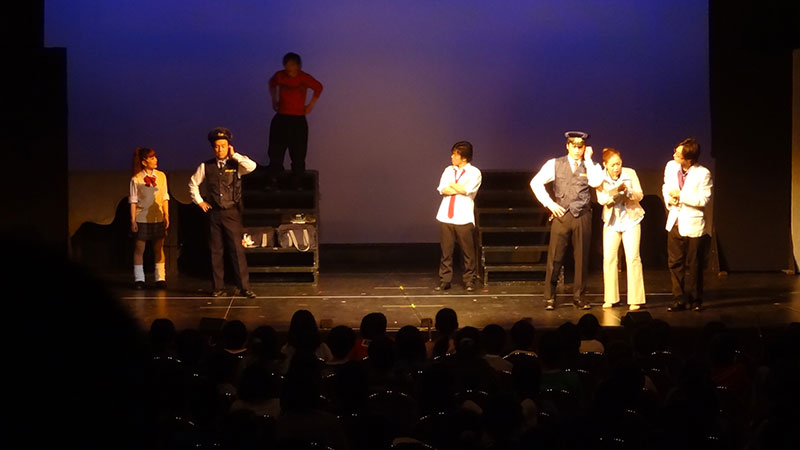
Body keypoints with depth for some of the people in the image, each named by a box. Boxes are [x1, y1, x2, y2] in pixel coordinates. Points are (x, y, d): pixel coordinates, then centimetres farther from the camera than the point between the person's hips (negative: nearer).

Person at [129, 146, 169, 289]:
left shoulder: (161, 176, 3)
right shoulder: (136, 179, -5)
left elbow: (165, 197, 8)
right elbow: (133, 201, -2)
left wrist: (166, 216, 4)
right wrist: (133, 220, -5)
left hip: (157, 218, 2)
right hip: (141, 219, -2)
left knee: (159, 249, 4)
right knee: (139, 249, 3)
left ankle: (160, 278, 8)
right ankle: (139, 279, 11)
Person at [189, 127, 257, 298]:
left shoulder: (236, 165, 1)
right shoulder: (206, 167, 6)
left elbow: (252, 166, -19)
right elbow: (193, 184, 18)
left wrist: (234, 155, -10)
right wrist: (199, 201, 9)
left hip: (232, 213, -2)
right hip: (214, 213, 2)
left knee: (237, 249, -7)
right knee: (216, 251, 4)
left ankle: (244, 287, -5)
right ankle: (218, 288, 11)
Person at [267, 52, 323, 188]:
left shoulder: (304, 78, -9)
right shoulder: (279, 76, -1)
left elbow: (318, 88, 10)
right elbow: (272, 84, 24)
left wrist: (311, 105, 7)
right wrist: (274, 100, 17)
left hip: (298, 120, -2)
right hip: (280, 119, 2)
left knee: (298, 154, 1)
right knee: (275, 151, 1)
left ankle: (296, 183, 9)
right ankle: (272, 181, 7)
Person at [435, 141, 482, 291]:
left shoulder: (474, 172, 2)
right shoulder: (448, 170, 15)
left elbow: (468, 190, -14)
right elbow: (442, 189, 1)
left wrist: (452, 185, 1)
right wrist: (460, 189, -6)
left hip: (464, 218, -4)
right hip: (446, 217, 4)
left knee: (468, 252, -2)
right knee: (446, 251, 2)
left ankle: (469, 281, 6)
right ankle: (444, 280, 8)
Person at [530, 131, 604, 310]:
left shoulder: (591, 166, 7)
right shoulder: (555, 164, 5)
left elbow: (596, 182, -14)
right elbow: (536, 182, 1)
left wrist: (588, 159, -7)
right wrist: (549, 204, -6)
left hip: (583, 216, 1)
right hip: (562, 215, -1)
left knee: (581, 258, 5)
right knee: (555, 258, -3)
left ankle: (579, 296, 15)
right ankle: (549, 298, 4)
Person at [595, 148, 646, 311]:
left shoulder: (630, 173, -6)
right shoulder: (601, 178, -6)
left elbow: (640, 195, -6)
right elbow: (601, 199, -15)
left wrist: (627, 191, -25)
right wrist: (615, 191, -32)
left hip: (631, 219, -1)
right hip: (612, 221, 1)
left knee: (632, 258, -8)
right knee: (609, 259, -1)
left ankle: (635, 299, -5)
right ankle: (610, 299, 10)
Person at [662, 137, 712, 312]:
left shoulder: (703, 174, -14)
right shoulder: (671, 167, 2)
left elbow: (704, 200, -16)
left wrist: (681, 196, -19)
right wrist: (669, 200, -1)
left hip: (692, 224, -5)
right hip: (674, 221, 5)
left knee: (692, 265, 2)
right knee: (675, 263, 6)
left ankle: (695, 300, 15)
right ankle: (678, 300, 14)